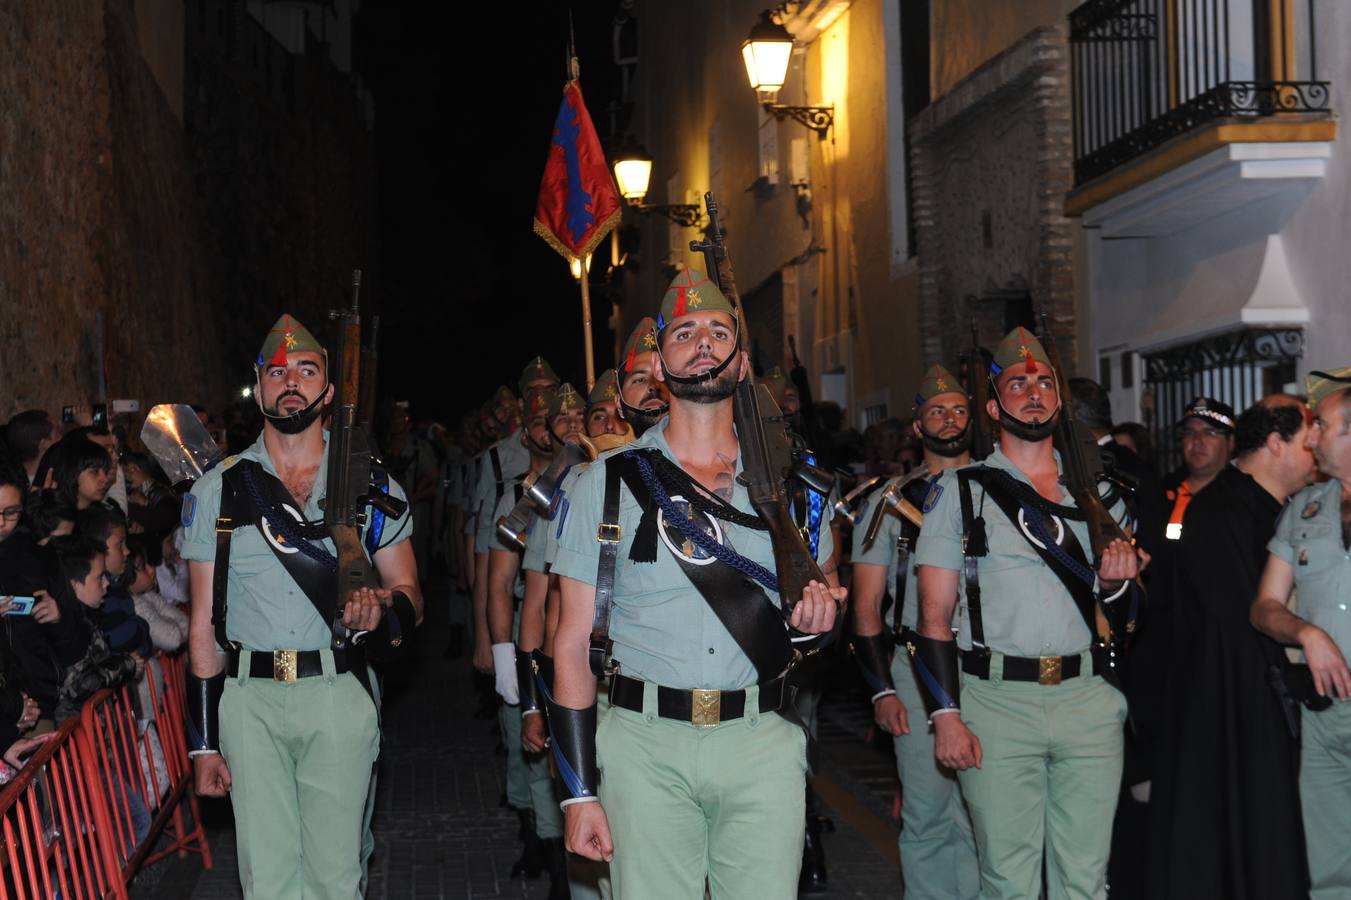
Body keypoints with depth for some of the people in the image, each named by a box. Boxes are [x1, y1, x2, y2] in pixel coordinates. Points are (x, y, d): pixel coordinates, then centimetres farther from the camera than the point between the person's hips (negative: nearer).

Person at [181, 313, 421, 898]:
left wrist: (382, 609, -17)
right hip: (250, 699, 1)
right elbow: (205, 623, 8)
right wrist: (204, 741, 4)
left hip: (341, 696, 0)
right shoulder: (215, 491, 7)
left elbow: (410, 597, 8)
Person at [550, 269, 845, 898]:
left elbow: (816, 613, 20)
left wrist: (814, 624, -6)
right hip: (646, 749, -1)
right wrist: (580, 792, -5)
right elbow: (574, 642, 2)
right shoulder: (607, 483, 4)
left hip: (762, 747, 1)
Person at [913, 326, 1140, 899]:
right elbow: (935, 614, -1)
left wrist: (1113, 583, -3)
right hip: (996, 701, -3)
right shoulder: (959, 491, 4)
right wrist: (946, 716, -10)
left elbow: (1123, 611, 21)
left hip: (1089, 700, 3)